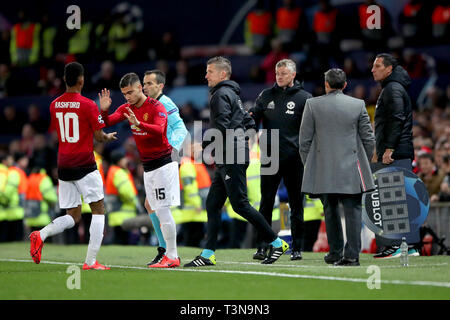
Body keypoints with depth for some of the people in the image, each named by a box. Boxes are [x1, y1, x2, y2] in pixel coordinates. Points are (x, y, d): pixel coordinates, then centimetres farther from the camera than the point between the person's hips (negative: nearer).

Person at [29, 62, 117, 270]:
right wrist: (108, 137, 16)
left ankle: (41, 235, -14)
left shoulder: (54, 105, 7)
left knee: (73, 216, 13)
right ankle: (91, 261, -3)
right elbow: (99, 136, -8)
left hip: (63, 165, 6)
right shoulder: (88, 105, -11)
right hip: (84, 165, -6)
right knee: (98, 210, 5)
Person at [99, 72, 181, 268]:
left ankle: (172, 256, -7)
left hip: (162, 165, -8)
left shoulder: (156, 107, -14)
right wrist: (104, 111, -18)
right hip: (147, 167, 8)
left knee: (163, 210, -10)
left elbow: (159, 130, -30)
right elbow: (108, 122, 2)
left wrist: (138, 124, -45)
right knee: (158, 212, 7)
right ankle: (172, 256, 11)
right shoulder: (127, 108, 8)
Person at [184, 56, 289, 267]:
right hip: (226, 160, 10)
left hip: (231, 160, -10)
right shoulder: (232, 94, 20)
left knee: (240, 204, -8)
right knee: (212, 204, 7)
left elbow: (221, 126, -21)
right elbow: (249, 123, 24)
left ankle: (277, 243, -3)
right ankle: (208, 254, 5)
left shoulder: (221, 95, -10)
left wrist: (204, 145, -12)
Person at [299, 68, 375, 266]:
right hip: (351, 169, -1)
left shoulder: (312, 105, 0)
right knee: (353, 211, 0)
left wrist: (309, 166, 13)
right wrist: (364, 164, 18)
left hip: (323, 169, 1)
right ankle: (352, 255, -8)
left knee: (330, 211, 14)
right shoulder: (358, 105, 2)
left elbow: (305, 141, 2)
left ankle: (335, 253, 19)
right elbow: (368, 139, 4)